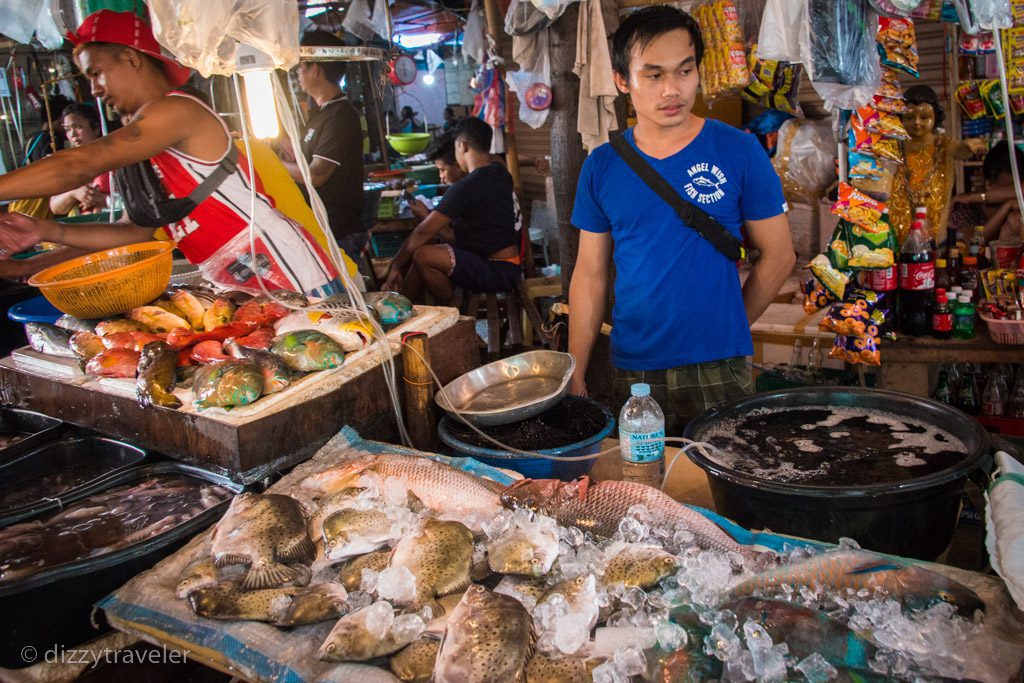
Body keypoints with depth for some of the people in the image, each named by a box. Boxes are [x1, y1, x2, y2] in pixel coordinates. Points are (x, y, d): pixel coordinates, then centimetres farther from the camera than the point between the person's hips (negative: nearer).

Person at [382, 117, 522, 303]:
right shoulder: (500, 172, 5)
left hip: (499, 273, -10)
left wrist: (395, 266, -9)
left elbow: (424, 231, -18)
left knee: (422, 256, -23)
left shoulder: (466, 188, -20)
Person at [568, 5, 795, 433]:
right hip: (632, 373, 2)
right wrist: (575, 374, 0)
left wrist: (723, 332, 3)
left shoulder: (739, 152, -5)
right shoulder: (601, 167, 1)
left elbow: (778, 257, 1)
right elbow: (590, 274, 3)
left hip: (718, 373, -2)